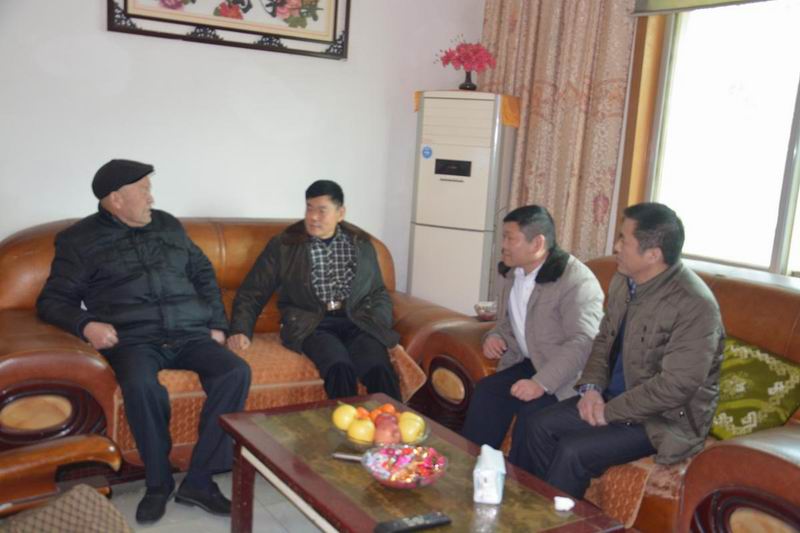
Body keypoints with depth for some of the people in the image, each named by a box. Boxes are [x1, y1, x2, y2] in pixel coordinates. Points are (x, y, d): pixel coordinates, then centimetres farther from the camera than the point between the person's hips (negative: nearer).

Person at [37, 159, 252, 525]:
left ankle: (198, 480, -16)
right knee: (140, 385, -37)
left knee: (236, 372, -24)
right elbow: (52, 300, 7)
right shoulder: (79, 240, 8)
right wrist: (86, 324, -14)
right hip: (133, 339, -3)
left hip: (189, 334, 4)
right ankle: (158, 482, -13)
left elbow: (203, 273, 23)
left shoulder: (167, 225, 19)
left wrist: (217, 324, 11)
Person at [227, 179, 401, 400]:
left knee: (380, 370, -30)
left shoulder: (362, 244, 16)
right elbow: (252, 293, 9)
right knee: (340, 367, -35)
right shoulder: (283, 245, 8)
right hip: (311, 324, -2)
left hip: (356, 321, 2)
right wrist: (241, 330, -7)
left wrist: (378, 327, 1)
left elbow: (378, 293, 20)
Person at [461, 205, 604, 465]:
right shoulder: (512, 273, 8)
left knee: (532, 408, -28)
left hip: (564, 376, -7)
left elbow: (582, 343, -26)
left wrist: (541, 383, -35)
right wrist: (494, 336, -1)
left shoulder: (577, 280, -18)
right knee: (485, 392, -16)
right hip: (527, 363, 7)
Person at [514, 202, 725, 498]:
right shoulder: (623, 281, 1)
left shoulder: (695, 305, -25)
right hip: (614, 396, 8)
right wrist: (591, 387, -6)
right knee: (539, 425, -4)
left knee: (574, 451, -21)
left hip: (665, 419, -8)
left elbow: (676, 386, -27)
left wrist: (609, 411, -20)